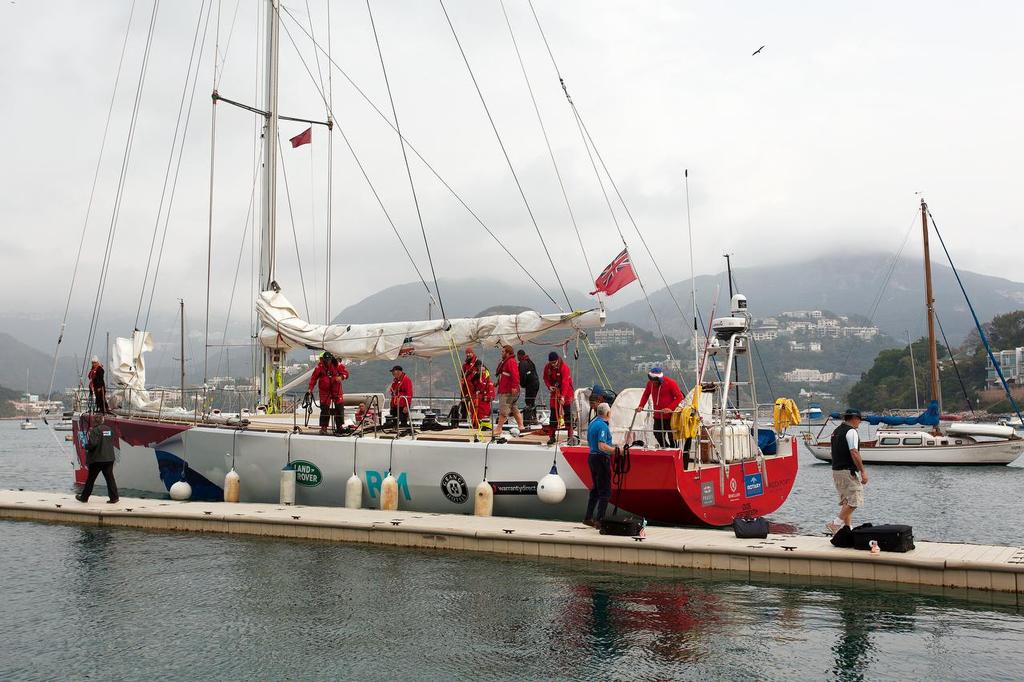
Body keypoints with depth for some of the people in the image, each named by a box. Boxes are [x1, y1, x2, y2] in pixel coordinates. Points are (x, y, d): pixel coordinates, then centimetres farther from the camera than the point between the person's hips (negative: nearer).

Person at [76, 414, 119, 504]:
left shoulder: (95, 430, -14)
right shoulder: (109, 429, 7)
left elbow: (93, 444, -22)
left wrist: (86, 446, -1)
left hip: (97, 459, -5)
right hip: (109, 458, 5)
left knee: (90, 479, 8)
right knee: (109, 478, 6)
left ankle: (84, 497, 19)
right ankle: (114, 497, 0)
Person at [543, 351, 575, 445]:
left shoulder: (564, 367, -21)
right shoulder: (547, 367, -3)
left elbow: (565, 382, -29)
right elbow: (546, 378, 10)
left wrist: (563, 396, -38)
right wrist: (549, 386, -12)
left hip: (566, 393, -5)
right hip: (555, 392, 5)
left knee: (567, 414, -7)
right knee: (553, 414, 4)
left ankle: (570, 436, -2)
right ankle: (552, 436, 11)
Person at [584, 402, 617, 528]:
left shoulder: (592, 423, 11)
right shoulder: (603, 426, -18)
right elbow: (602, 446, -26)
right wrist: (616, 450, -19)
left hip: (592, 456, 9)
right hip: (601, 459, -9)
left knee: (596, 489, 18)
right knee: (605, 492, -4)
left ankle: (588, 518, 21)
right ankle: (599, 520, -6)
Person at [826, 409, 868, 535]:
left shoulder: (836, 431, 17)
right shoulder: (851, 431, -11)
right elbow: (854, 453, -20)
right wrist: (863, 471, -18)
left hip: (836, 471, 10)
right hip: (848, 471, -10)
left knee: (846, 501, 14)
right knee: (855, 500, -8)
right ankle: (836, 523, -12)